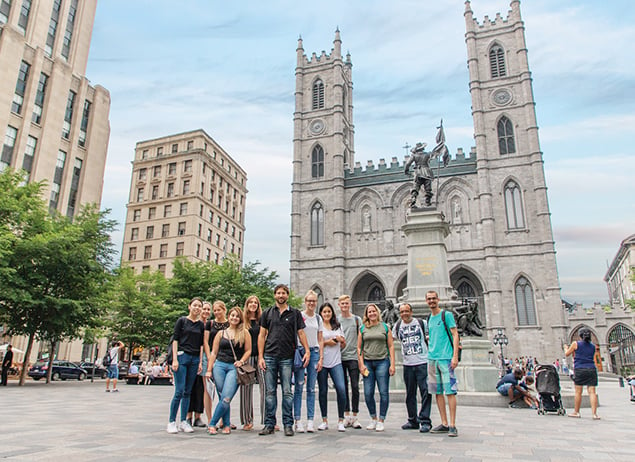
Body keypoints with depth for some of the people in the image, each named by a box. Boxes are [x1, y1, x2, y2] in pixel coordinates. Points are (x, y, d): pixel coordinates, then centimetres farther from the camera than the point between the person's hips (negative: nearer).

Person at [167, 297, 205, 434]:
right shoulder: (182, 321, 3)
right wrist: (175, 359, -9)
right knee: (179, 391, -9)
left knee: (188, 392, 6)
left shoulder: (201, 325, 13)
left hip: (195, 359, 4)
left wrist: (200, 362, 5)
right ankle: (171, 422, 2)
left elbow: (201, 344, 12)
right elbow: (175, 340, -1)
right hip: (182, 356, -4)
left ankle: (183, 421, 13)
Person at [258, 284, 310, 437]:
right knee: (270, 392, 5)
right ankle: (269, 424, 14)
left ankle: (288, 424, 10)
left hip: (287, 358, -1)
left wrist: (307, 350, -8)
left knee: (287, 392, 1)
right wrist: (260, 357, -1)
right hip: (269, 357, 1)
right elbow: (262, 335, 8)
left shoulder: (295, 313, 8)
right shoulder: (268, 313, 10)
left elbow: (301, 333, 6)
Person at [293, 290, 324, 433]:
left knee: (311, 388, 4)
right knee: (298, 387, -3)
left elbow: (320, 340, 13)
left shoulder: (318, 318, 12)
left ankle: (310, 421, 8)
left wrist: (320, 358, 6)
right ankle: (298, 420, 2)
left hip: (314, 352, 4)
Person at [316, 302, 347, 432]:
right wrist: (326, 342, -10)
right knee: (323, 391, 4)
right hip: (322, 362, -2)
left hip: (336, 362, 2)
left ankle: (341, 421, 0)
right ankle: (324, 421, 18)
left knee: (341, 389, -11)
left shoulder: (337, 326, 16)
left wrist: (341, 340, 0)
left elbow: (344, 344, 21)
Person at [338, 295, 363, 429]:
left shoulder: (357, 319, 7)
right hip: (340, 357, 1)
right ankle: (347, 415, 15)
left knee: (355, 387, -3)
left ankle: (354, 416, 5)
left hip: (353, 357, -1)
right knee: (343, 387, 6)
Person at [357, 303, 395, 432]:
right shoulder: (363, 328, 9)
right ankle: (373, 418, 20)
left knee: (383, 392, -2)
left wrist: (392, 364, -2)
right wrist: (361, 364, 0)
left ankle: (381, 421, 10)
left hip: (382, 362, -1)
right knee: (368, 393, 2)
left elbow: (391, 346, 5)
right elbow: (359, 347, 9)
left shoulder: (385, 327, 6)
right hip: (368, 362, 1)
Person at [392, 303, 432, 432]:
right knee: (410, 394, 10)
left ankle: (425, 421, 1)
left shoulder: (422, 323, 1)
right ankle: (413, 421, 21)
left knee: (425, 392, -6)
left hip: (423, 362, -3)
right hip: (408, 364, 3)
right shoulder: (397, 326, 9)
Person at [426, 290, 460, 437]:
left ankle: (452, 425, -2)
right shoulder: (429, 319, 17)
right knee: (438, 392, 7)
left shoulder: (446, 315, -1)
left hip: (446, 357, -6)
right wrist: (430, 352, 13)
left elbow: (455, 335, -6)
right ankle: (444, 424, 14)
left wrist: (455, 356, -14)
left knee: (450, 391, -6)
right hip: (432, 359, 6)